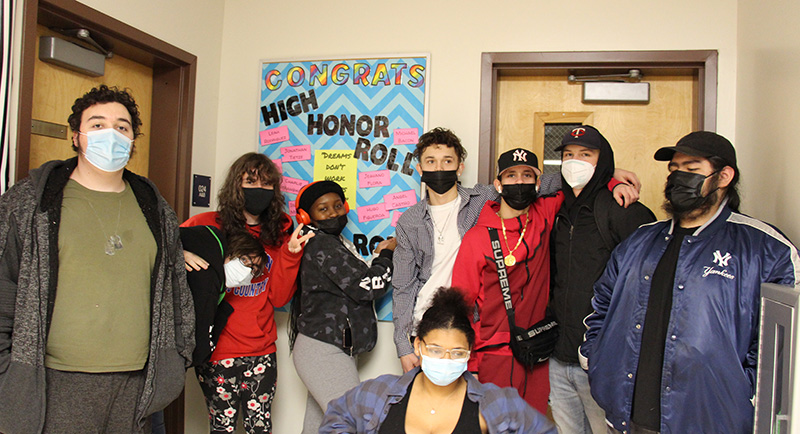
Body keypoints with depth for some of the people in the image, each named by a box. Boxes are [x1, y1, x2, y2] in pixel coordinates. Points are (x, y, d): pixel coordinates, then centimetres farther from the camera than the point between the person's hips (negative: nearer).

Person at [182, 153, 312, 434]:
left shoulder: (278, 232, 6)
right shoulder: (207, 225, -3)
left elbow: (278, 298, 1)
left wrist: (290, 253, -12)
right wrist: (182, 254, -19)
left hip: (262, 352, 3)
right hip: (217, 351, -2)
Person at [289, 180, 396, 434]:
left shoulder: (333, 242, 18)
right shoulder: (323, 245, -14)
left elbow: (354, 284, 16)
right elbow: (367, 286, -16)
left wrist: (378, 259, 9)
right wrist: (385, 256, -2)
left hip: (328, 350, 10)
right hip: (324, 352, -10)